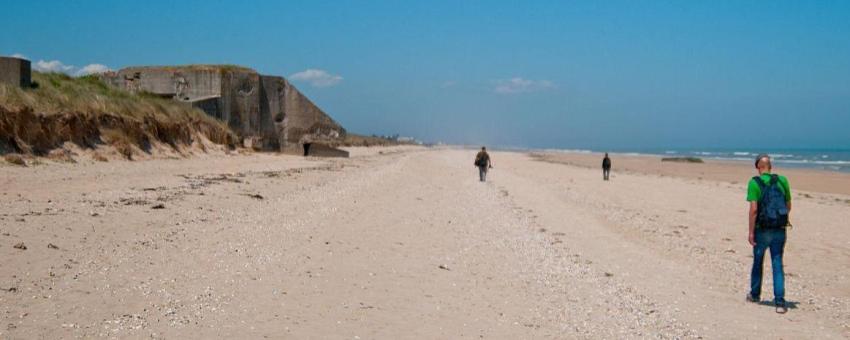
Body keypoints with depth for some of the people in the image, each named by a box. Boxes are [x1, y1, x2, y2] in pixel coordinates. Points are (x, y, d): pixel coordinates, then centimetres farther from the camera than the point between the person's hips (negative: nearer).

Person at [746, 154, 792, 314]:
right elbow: (788, 206, 8)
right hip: (780, 230, 2)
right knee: (777, 265, 4)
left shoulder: (754, 183, -10)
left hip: (762, 230, -2)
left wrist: (751, 232, -11)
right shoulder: (782, 181, 2)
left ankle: (755, 294, 33)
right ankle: (779, 301, -6)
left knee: (757, 261, 17)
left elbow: (753, 209, -16)